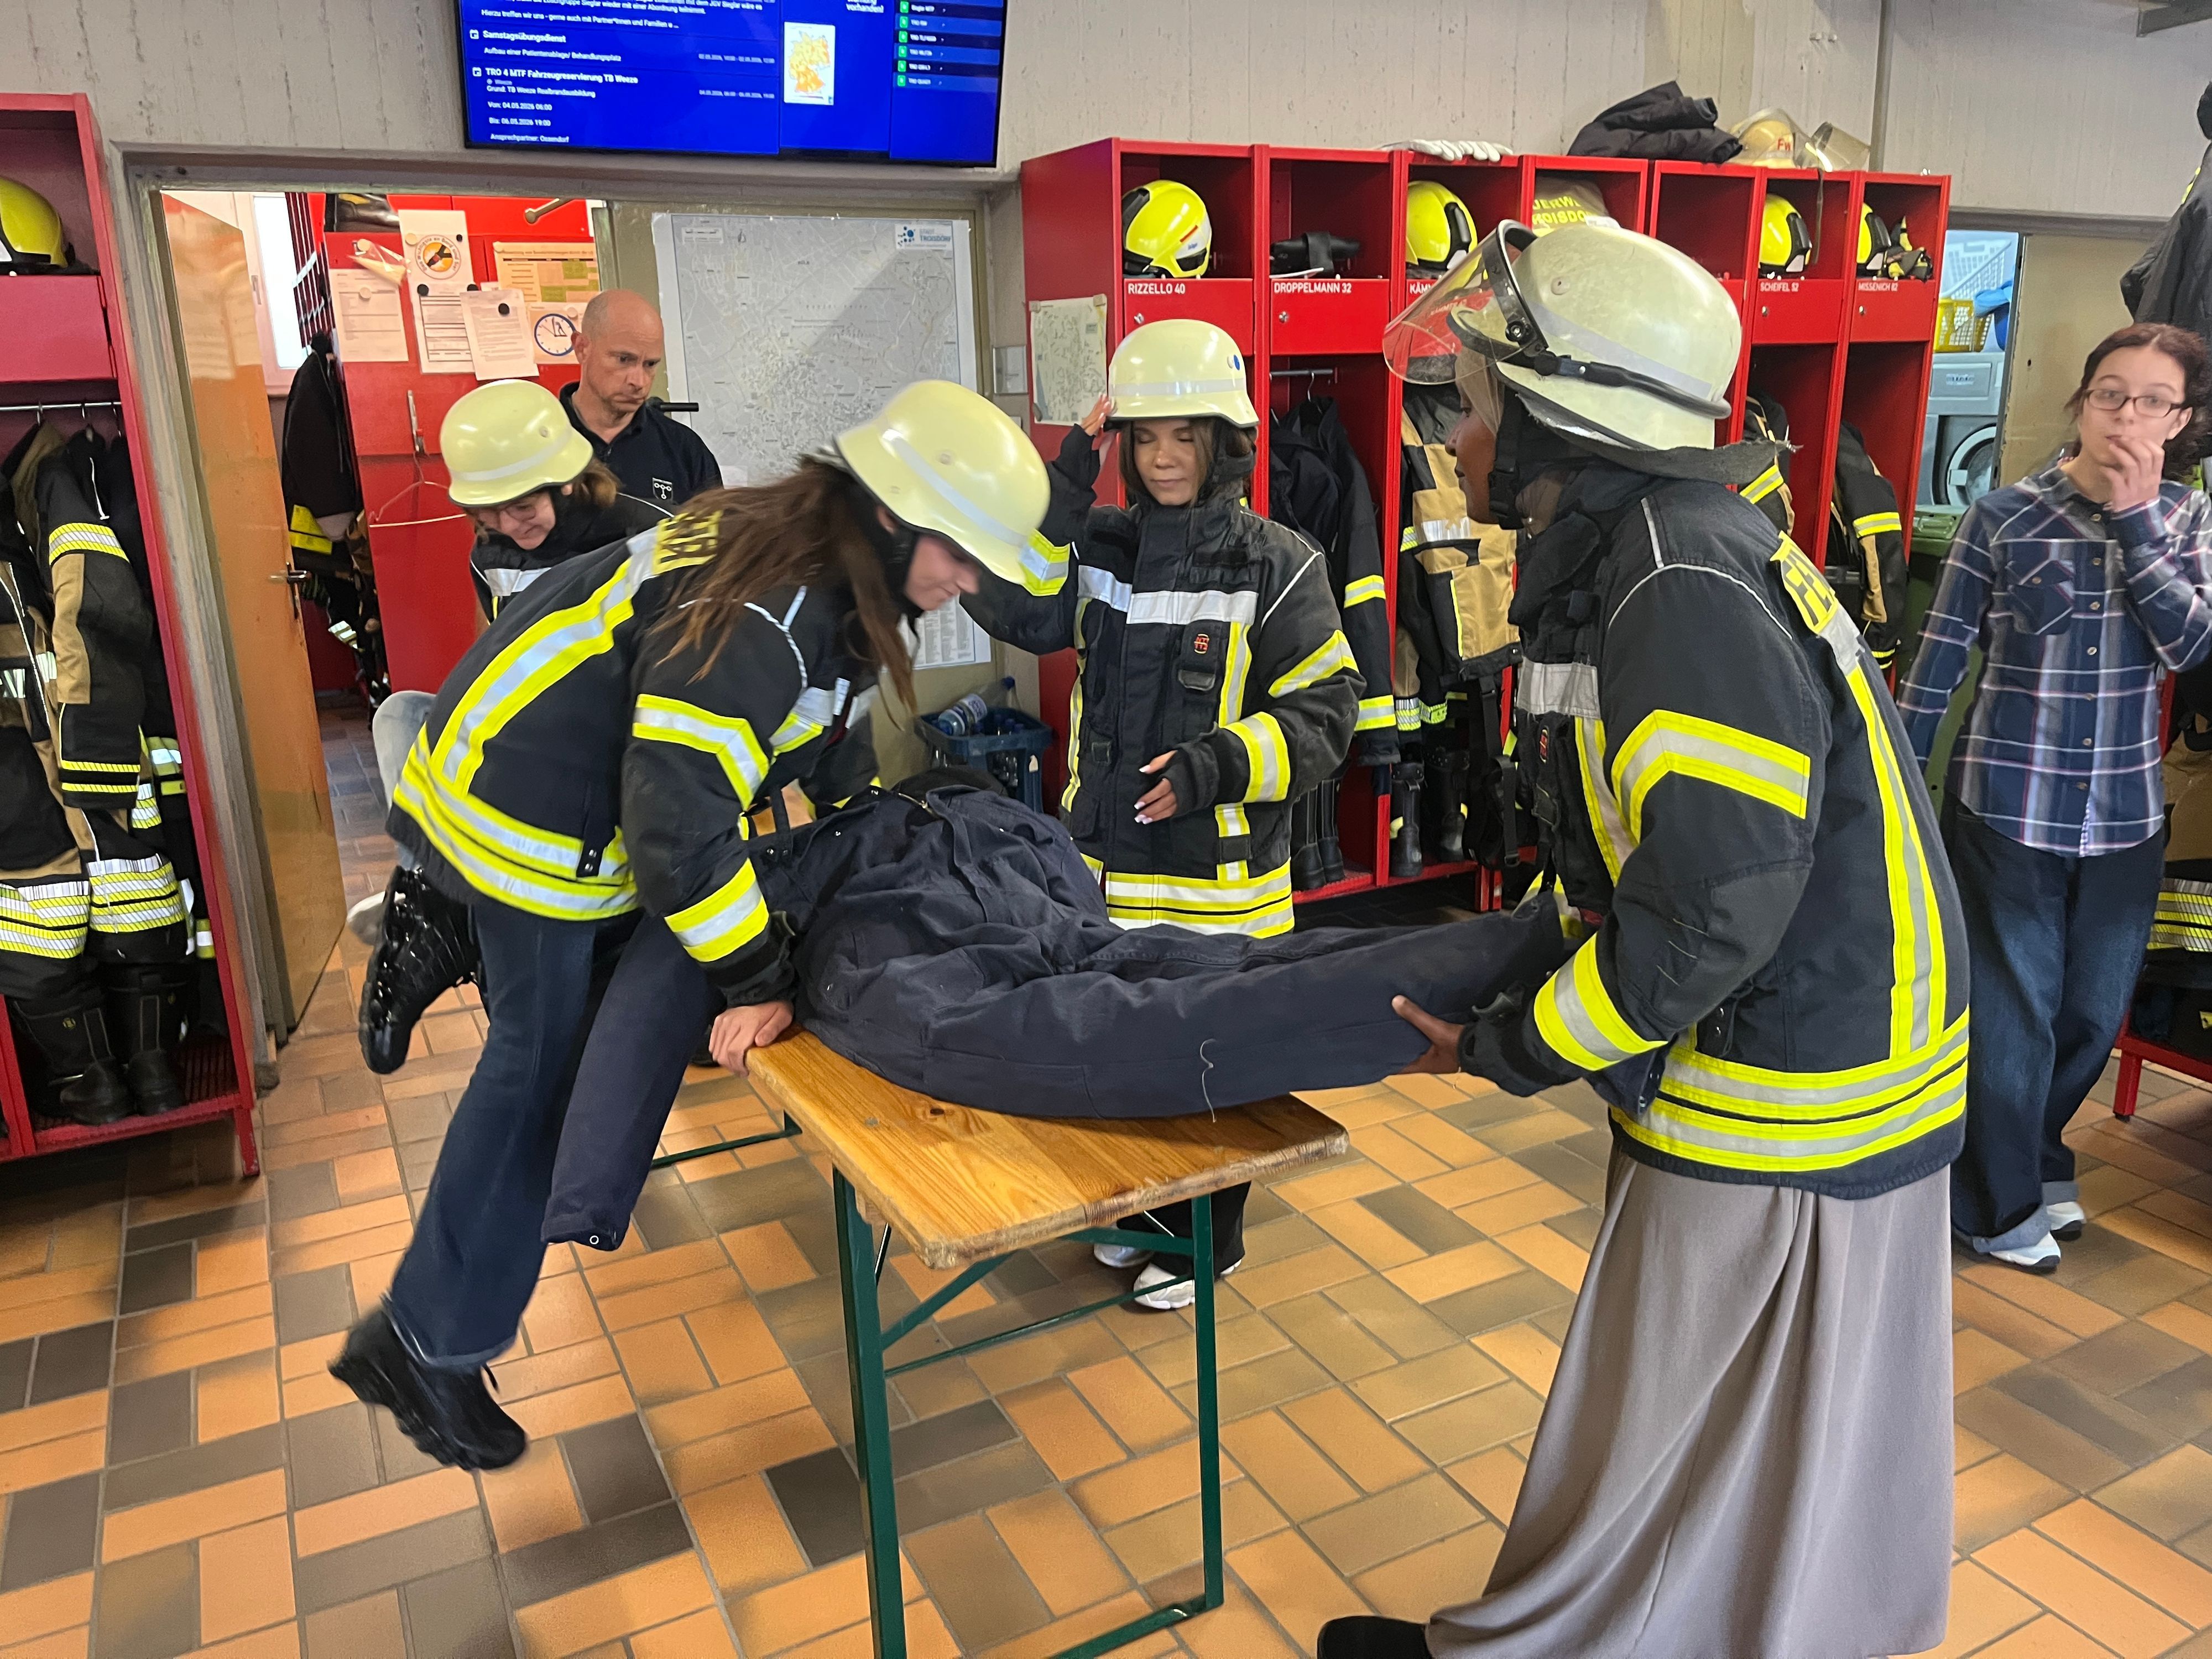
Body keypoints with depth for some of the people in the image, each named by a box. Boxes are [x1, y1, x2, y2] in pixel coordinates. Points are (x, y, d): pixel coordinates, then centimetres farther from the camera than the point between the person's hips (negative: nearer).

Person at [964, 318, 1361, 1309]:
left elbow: (1324, 715, -10)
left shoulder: (1277, 567, -9)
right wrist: (1063, 488, -15)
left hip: (1218, 877, -4)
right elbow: (1011, 610, -11)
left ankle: (1205, 1240, 33)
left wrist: (1219, 764, -24)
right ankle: (1140, 1205, 42)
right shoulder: (1101, 548, 4)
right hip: (1107, 863, 5)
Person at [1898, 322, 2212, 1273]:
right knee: (2010, 1016, 5)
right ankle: (1995, 1208, 25)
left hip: (2123, 815, 4)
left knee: (2093, 1014, 15)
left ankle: (2034, 1161, 41)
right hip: (2005, 809, -4)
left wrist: (2135, 515, -15)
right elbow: (1937, 665, -4)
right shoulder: (2001, 518, -6)